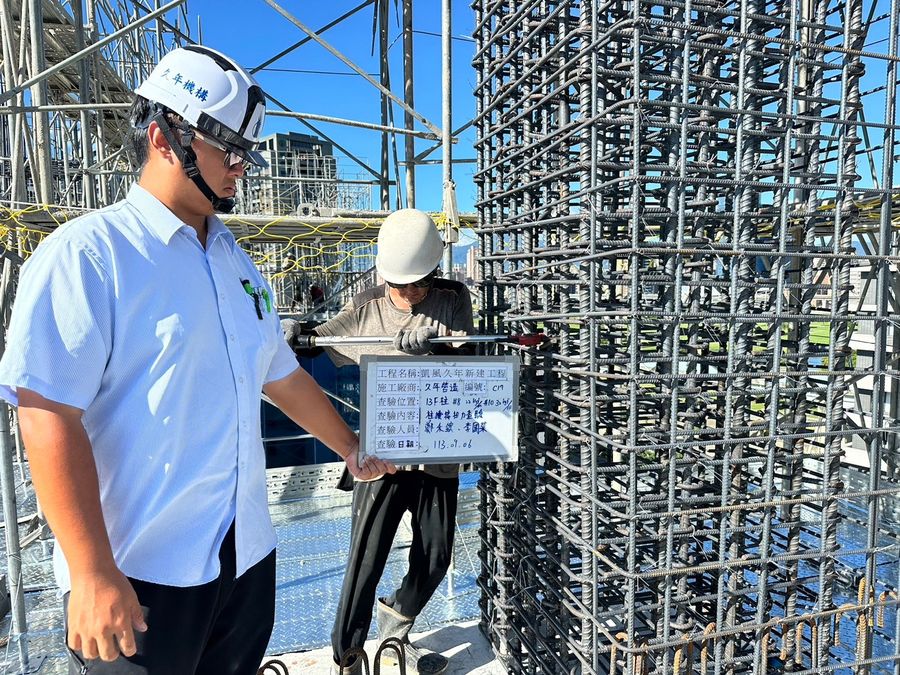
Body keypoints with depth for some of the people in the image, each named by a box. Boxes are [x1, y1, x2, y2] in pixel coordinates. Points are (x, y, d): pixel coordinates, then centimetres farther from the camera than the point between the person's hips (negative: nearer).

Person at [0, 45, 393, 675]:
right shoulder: (86, 254, -12)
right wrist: (93, 574, -19)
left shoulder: (238, 264, 10)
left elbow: (282, 376, 17)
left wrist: (350, 447, 22)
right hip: (137, 576, -6)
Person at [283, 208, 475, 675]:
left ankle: (393, 630, 44)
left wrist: (431, 347, -32)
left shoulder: (453, 301, 0)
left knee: (434, 558, 16)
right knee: (364, 562, 3)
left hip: (438, 453, 2)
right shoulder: (366, 307, 0)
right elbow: (317, 342, 1)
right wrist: (293, 338, -21)